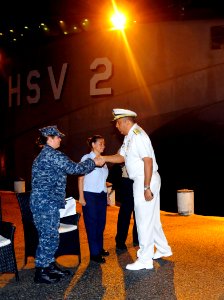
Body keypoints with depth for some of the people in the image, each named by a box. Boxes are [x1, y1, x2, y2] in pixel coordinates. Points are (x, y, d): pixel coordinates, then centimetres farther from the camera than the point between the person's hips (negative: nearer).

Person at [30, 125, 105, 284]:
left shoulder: (43, 155, 19)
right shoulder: (52, 154, -13)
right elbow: (74, 168, -15)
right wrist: (94, 162, -4)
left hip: (47, 202, 10)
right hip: (46, 202, -10)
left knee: (50, 235, 15)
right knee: (49, 236, -4)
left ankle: (50, 266, 24)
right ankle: (40, 272, 5)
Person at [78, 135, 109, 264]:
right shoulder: (86, 158, -5)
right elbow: (81, 177, -6)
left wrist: (106, 194, 10)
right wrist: (81, 197, -11)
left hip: (102, 195, 6)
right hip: (90, 195, -6)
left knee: (101, 222, 10)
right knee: (92, 224, 0)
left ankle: (100, 248, 22)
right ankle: (94, 253, 5)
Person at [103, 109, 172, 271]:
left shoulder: (138, 136, -19)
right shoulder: (129, 137, 12)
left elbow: (148, 161, -24)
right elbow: (121, 157, 15)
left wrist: (146, 188, -24)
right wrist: (103, 158, 2)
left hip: (147, 181, -10)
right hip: (140, 181, 10)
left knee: (144, 221, -1)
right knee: (152, 218, 20)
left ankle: (145, 260, 10)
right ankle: (163, 249, 35)